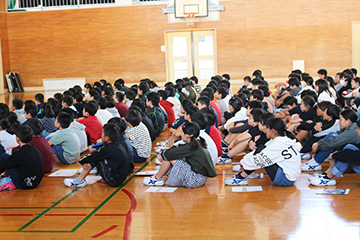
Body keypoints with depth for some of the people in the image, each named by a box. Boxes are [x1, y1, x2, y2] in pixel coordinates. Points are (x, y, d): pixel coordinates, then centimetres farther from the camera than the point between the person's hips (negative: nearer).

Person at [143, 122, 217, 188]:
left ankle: (157, 178, 11)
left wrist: (162, 155, 7)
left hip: (195, 180, -10)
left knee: (170, 157, -8)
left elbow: (170, 153, -14)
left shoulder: (191, 147, -19)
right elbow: (179, 147, 17)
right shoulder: (198, 143, 7)